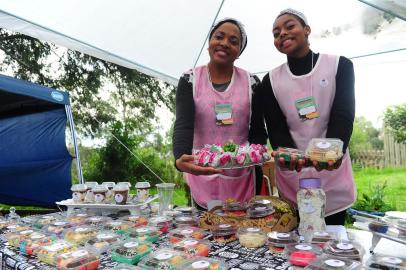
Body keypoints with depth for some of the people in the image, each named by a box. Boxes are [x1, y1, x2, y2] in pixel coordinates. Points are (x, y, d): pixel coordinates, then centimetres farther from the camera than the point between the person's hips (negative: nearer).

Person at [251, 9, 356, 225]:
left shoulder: (339, 65, 1)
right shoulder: (270, 80, 4)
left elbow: (343, 117, -8)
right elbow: (276, 129, -2)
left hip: (333, 175, 0)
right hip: (292, 177, 1)